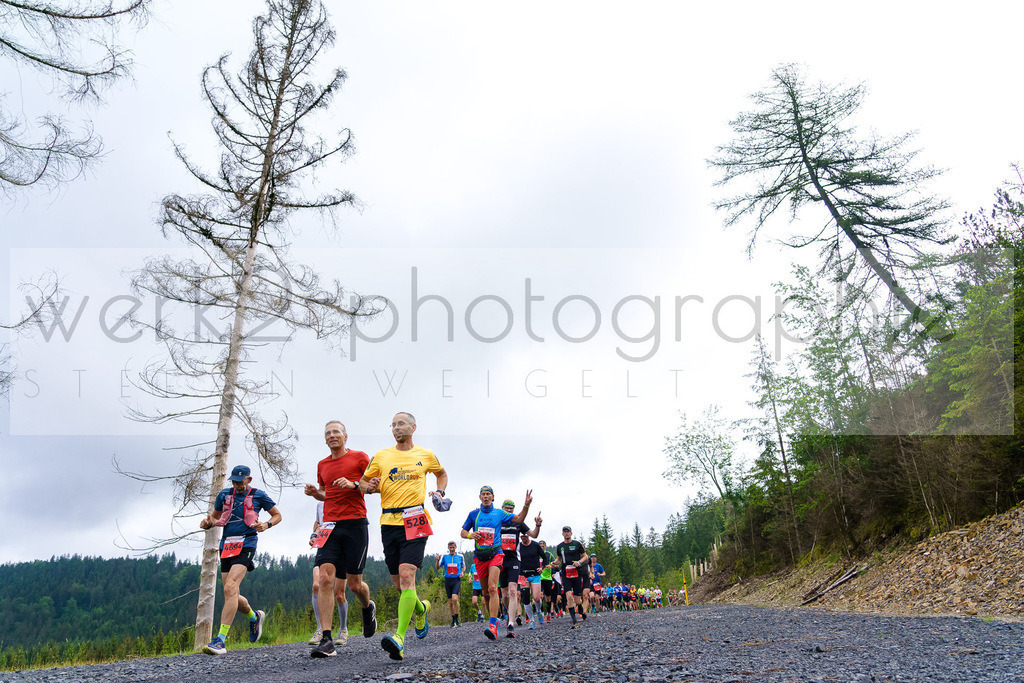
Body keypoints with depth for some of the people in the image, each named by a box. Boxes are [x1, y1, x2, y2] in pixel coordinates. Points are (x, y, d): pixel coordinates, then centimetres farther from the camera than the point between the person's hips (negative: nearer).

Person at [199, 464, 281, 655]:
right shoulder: (224, 495, 11)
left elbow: (277, 515, 11)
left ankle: (221, 640, -23)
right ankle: (254, 617, 38)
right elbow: (215, 516, 24)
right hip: (226, 545, 5)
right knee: (231, 595, 7)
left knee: (230, 587, -22)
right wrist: (207, 523, 1)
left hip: (246, 545, -5)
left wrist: (266, 525, -9)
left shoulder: (258, 495, 2)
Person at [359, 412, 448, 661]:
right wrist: (369, 486, -6)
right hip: (389, 522, 3)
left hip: (414, 521, -3)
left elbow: (442, 473, 27)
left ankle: (399, 637, -23)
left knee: (406, 575, -19)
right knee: (397, 581, 9)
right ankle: (421, 608, 40)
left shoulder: (426, 455, 9)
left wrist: (439, 492, 8)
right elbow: (363, 480, 17)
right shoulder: (381, 456, 10)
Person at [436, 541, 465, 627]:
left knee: (454, 598, -21)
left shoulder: (460, 556, 4)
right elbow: (437, 568, 3)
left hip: (457, 579, -2)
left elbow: (464, 566, 19)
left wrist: (462, 572, -2)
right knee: (450, 601, 6)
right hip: (448, 580, 2)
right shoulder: (444, 556, 3)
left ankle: (456, 618, -10)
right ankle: (453, 620, 21)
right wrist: (437, 560, -16)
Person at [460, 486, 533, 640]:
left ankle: (493, 625, -27)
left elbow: (519, 519, 6)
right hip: (479, 555, 3)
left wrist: (526, 505, -10)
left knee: (492, 588, -21)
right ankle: (494, 619, 26)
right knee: (486, 593, 8)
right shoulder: (474, 514, 11)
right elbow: (463, 532, 15)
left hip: (495, 554, -3)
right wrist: (471, 535, -7)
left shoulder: (499, 513, 8)